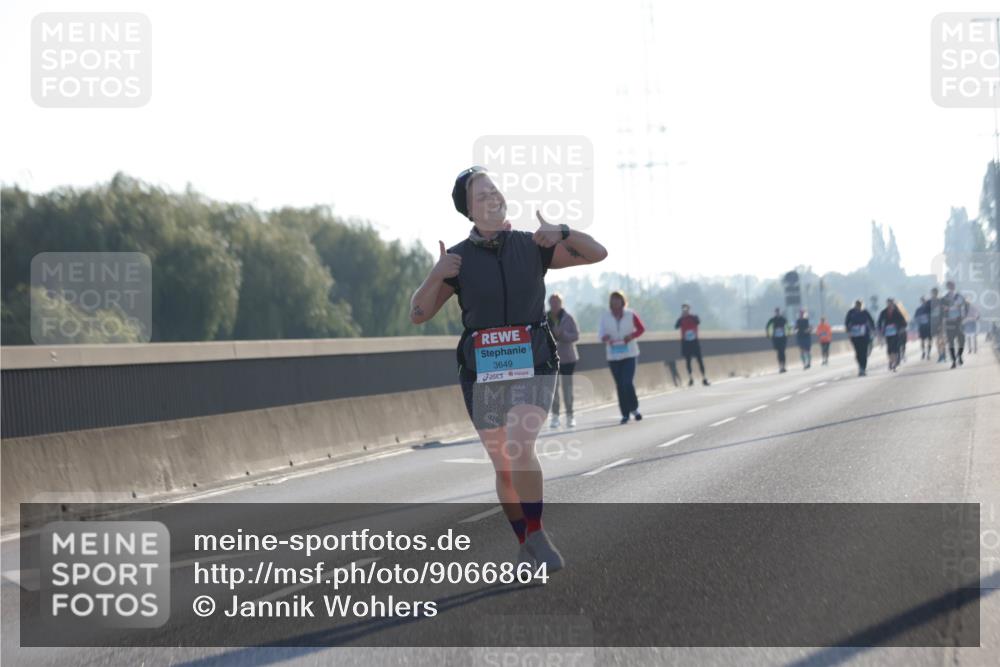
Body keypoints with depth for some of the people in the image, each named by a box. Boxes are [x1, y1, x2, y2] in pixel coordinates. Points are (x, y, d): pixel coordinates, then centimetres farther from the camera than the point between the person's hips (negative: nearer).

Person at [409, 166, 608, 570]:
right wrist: (436, 276, -17)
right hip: (482, 372, 2)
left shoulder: (532, 247, 2)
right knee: (503, 467, 8)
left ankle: (536, 535, -10)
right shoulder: (458, 259, 1)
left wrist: (561, 233, -17)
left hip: (532, 367, -2)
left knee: (519, 449, -24)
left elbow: (597, 253, 1)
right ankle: (525, 546, 24)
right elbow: (418, 314, 1)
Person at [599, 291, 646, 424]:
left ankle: (634, 408, 8)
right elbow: (601, 333, 3)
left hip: (629, 354, -2)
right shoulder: (605, 317, 1)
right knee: (619, 385, 4)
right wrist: (605, 338, -21)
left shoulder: (630, 315, -1)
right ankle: (625, 414, 12)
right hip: (613, 356, 2)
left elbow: (641, 328, 7)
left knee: (628, 382, -14)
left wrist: (631, 336, -11)